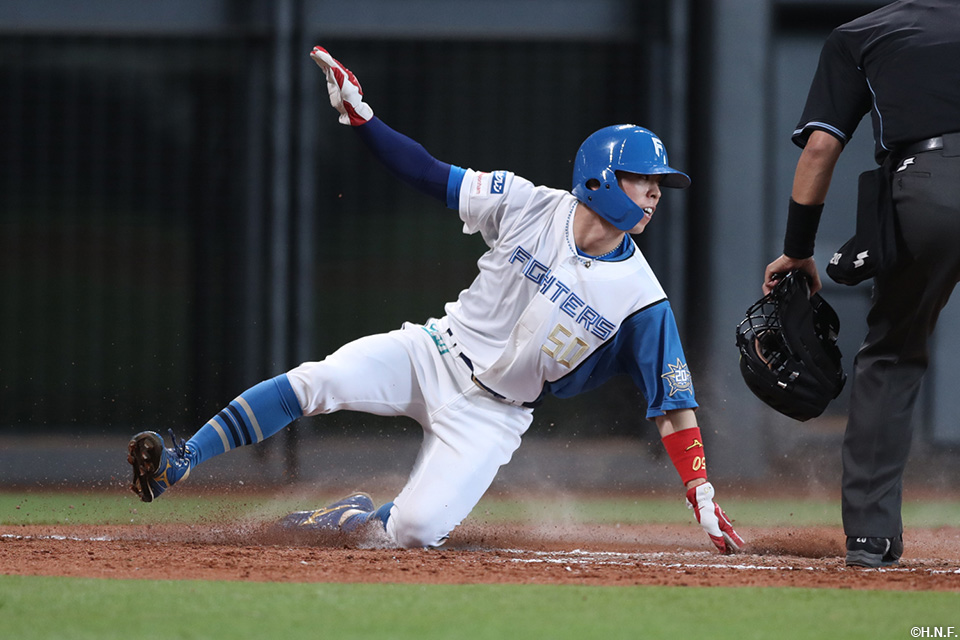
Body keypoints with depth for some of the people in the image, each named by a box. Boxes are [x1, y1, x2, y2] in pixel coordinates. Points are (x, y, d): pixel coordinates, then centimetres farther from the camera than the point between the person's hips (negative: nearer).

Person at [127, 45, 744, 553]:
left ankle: (364, 517, 15)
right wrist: (359, 115, -13)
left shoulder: (641, 299, -13)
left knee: (416, 531, -21)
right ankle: (177, 465, -15)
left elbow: (673, 404, -11)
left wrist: (703, 499, -18)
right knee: (316, 380, -24)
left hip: (492, 414, -1)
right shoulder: (531, 208, -10)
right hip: (434, 354, 1)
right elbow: (432, 174, -3)